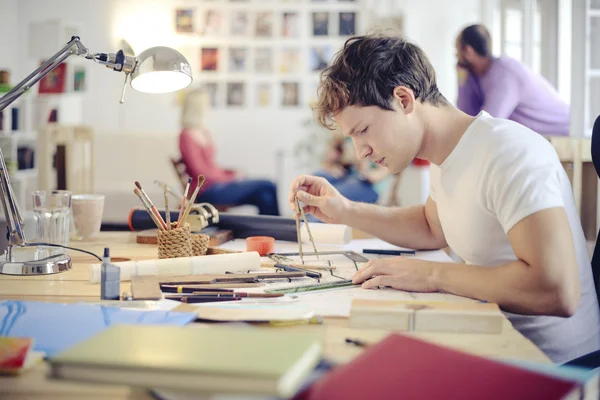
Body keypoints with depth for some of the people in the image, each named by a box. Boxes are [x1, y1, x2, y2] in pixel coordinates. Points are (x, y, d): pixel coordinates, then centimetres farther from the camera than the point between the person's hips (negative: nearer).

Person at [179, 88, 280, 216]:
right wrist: (231, 178, -10)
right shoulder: (187, 137, -10)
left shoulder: (205, 133, 15)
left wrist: (232, 173, 1)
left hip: (218, 181, 8)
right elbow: (201, 173, -13)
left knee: (265, 195, -14)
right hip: (207, 191, -8)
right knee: (266, 187, -19)